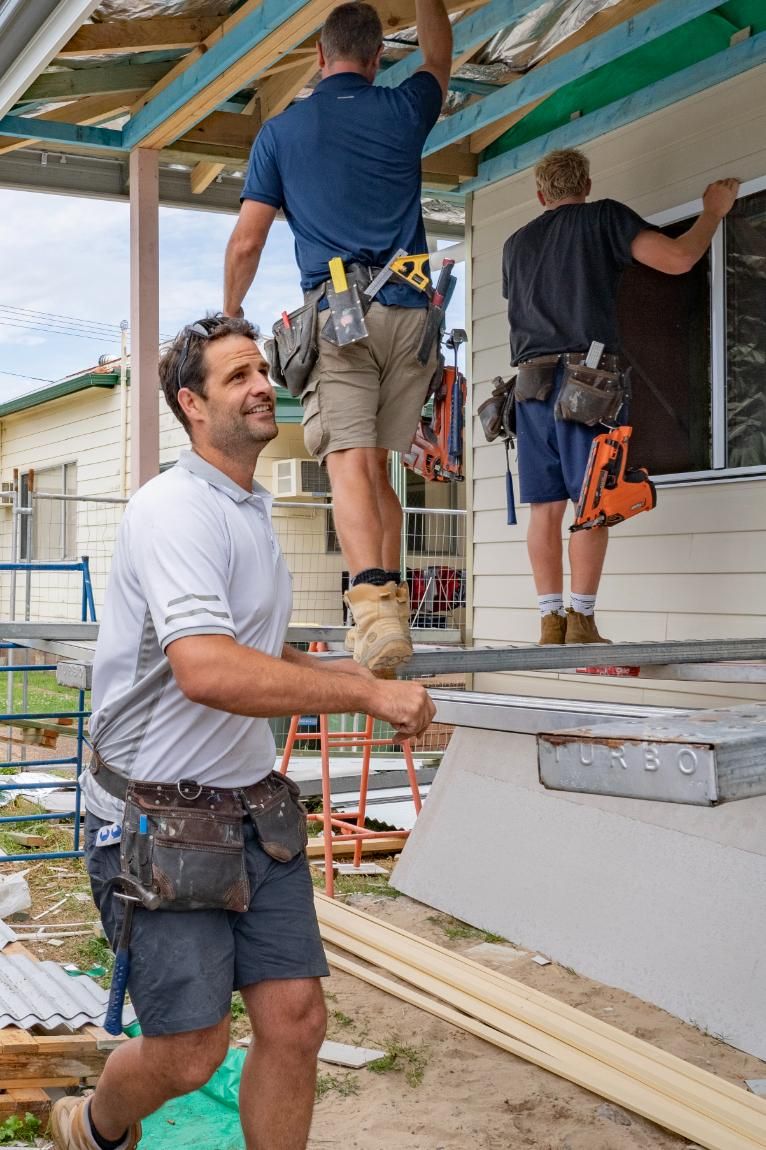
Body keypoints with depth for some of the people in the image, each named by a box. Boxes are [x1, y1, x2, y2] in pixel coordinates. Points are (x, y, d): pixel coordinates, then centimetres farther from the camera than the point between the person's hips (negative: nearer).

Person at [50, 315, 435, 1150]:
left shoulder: (252, 512, 14)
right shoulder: (176, 509, -17)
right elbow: (207, 671, -32)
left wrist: (344, 670, 8)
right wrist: (368, 695, -26)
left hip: (253, 806, 8)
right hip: (163, 818, -8)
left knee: (294, 1021, 5)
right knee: (190, 1052, 1)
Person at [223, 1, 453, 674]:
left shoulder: (281, 131, 9)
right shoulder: (403, 112, 14)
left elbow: (247, 243, 8)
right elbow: (439, 57, 38)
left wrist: (231, 312, 23)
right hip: (408, 312, 3)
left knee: (350, 461, -14)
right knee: (378, 465, 13)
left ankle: (373, 602, -33)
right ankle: (392, 602, 12)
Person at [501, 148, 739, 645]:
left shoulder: (516, 243, 20)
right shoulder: (604, 218, 6)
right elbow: (677, 259, -5)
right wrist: (714, 210, 12)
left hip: (531, 380, 5)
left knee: (545, 505, 2)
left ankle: (550, 622, -1)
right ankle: (581, 622, -9)